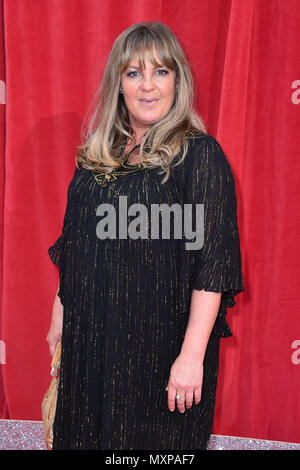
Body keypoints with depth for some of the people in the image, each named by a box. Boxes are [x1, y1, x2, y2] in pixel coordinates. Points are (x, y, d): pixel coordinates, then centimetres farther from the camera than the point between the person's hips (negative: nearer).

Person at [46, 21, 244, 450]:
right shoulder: (98, 155, 7)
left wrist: (192, 354, -21)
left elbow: (213, 260, -17)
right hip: (89, 338, 5)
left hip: (161, 344, -5)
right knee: (87, 432, 18)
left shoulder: (199, 154, -11)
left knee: (154, 438, 11)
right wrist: (60, 315, 13)